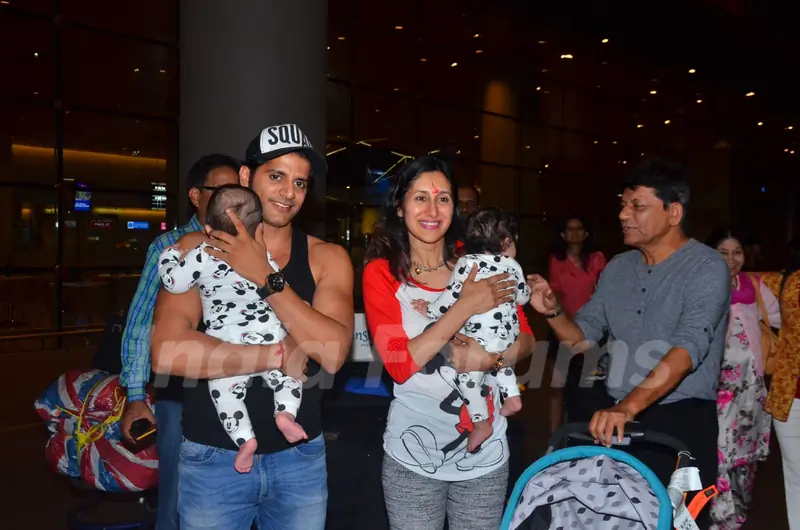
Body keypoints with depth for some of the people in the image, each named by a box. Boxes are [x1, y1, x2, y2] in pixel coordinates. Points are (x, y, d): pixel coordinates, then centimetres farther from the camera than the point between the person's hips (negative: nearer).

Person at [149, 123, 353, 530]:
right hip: (212, 457, -1)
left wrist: (264, 276, -21)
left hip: (300, 457, 2)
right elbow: (168, 352, -21)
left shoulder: (327, 258, -4)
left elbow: (333, 352, -19)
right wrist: (279, 355, -19)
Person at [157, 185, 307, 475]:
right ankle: (286, 413, -4)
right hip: (270, 337, 2)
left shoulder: (202, 256, -6)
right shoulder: (264, 256, 1)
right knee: (287, 374, 20)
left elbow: (173, 282, -1)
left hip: (228, 347, -2)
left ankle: (245, 438, -2)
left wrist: (169, 254, 16)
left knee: (226, 394, 12)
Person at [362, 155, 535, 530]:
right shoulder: (381, 273, -8)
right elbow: (398, 365, -18)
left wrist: (491, 357, -20)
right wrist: (466, 307, -22)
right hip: (412, 456, -2)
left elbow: (526, 340, 1)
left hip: (486, 453, 2)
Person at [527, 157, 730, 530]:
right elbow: (581, 335, 10)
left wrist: (629, 405, -37)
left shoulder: (707, 267, -12)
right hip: (615, 417, 5)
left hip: (680, 421, -5)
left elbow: (688, 347, -25)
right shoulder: (617, 268, 7)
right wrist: (553, 312, -12)